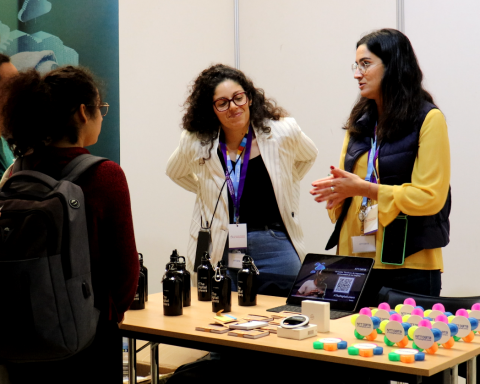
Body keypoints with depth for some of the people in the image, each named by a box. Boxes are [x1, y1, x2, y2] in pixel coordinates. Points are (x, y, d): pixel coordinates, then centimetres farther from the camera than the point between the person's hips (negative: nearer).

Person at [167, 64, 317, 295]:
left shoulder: (282, 132, -4)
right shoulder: (196, 143, -2)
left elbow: (308, 157, 18)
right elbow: (175, 172, 19)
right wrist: (207, 191, 9)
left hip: (275, 247, 0)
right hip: (218, 250, 0)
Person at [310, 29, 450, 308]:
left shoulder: (428, 119, -5)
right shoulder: (360, 122, 13)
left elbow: (430, 197, -12)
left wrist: (363, 188, -19)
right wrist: (336, 188, -7)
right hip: (355, 261, 5)